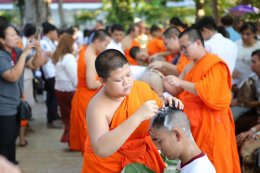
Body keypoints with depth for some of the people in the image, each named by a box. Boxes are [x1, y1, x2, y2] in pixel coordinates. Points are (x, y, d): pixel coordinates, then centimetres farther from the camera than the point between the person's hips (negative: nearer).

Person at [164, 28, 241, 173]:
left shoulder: (214, 64, -12)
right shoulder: (190, 67, 14)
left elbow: (209, 91, -24)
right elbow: (176, 91, 16)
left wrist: (181, 82, -24)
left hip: (210, 123, -8)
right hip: (195, 123, 8)